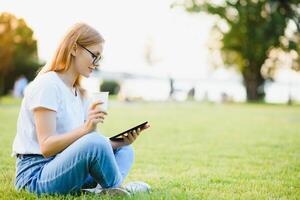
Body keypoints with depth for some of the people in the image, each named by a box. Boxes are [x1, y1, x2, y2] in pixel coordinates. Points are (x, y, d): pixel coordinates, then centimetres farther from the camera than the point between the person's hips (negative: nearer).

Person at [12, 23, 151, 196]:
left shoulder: (79, 93, 16)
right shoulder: (47, 85, -12)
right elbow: (46, 147, -21)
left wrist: (121, 141, -7)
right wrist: (85, 128, -34)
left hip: (62, 166, 10)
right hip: (35, 175, -10)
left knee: (125, 150, 8)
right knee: (95, 142, -32)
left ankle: (104, 189, -22)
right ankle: (115, 188, -5)